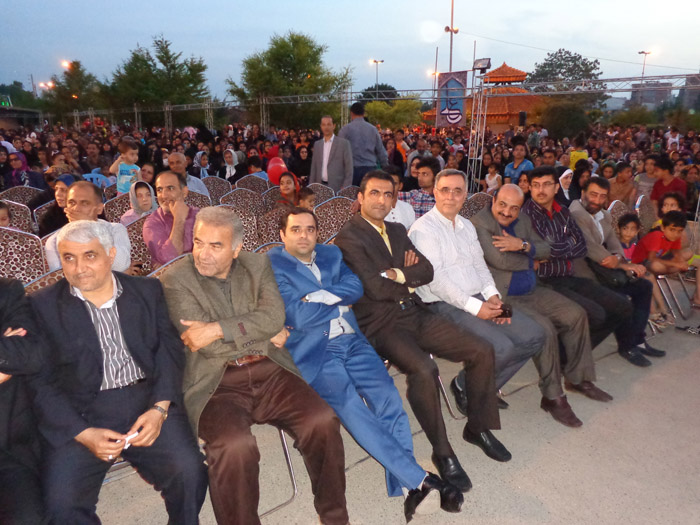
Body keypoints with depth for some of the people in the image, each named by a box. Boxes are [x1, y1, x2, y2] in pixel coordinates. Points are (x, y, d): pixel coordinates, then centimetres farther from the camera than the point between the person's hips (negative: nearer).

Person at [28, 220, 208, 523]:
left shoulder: (147, 291, 10)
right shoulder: (43, 305, 5)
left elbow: (169, 348, 4)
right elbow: (40, 381, 0)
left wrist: (159, 408, -11)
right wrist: (83, 434, -12)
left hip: (148, 401, 0)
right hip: (79, 415, 0)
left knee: (189, 472, -20)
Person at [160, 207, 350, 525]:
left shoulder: (258, 265, 8)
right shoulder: (176, 280, -3)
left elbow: (274, 316, -8)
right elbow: (208, 346, -11)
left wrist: (217, 329, -17)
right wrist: (266, 336, -5)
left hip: (269, 372, 3)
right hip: (216, 383, -2)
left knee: (322, 422, -17)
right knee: (235, 445, -30)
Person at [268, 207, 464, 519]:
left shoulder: (331, 254, 19)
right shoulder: (273, 264, 3)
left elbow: (355, 287, 2)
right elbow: (298, 316, -9)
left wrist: (318, 297, -11)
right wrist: (339, 300, 2)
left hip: (351, 342, 5)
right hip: (312, 351, -4)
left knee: (389, 398, -18)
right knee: (350, 407, -25)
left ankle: (406, 485, -11)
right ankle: (420, 479, -19)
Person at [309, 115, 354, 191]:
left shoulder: (344, 143, 0)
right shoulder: (317, 144, 14)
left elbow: (349, 168, -3)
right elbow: (314, 168, 16)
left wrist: (345, 188, -11)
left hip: (337, 188, -4)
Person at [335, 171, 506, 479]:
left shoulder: (397, 231, 17)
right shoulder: (349, 237, -8)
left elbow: (426, 271, 7)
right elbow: (375, 287, -17)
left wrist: (399, 275, -11)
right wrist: (409, 282, 0)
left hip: (414, 314, 8)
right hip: (381, 324, -7)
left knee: (482, 351, -2)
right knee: (424, 370, -32)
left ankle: (478, 427, 18)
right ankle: (442, 451, -9)